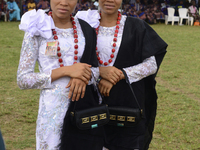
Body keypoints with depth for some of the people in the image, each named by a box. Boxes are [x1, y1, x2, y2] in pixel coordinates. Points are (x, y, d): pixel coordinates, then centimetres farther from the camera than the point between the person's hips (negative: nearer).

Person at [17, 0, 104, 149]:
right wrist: (66, 70, -18)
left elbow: (96, 68, 10)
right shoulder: (37, 28, -5)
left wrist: (84, 77, -14)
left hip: (85, 106, 3)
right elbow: (23, 80, -8)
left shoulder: (86, 29, 5)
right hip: (53, 109, -3)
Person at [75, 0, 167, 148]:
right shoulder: (86, 23, 3)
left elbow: (153, 64, -5)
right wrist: (100, 71, -16)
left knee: (127, 142, 0)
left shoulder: (136, 27, 0)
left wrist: (118, 75, -16)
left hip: (127, 105, -1)